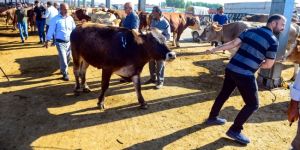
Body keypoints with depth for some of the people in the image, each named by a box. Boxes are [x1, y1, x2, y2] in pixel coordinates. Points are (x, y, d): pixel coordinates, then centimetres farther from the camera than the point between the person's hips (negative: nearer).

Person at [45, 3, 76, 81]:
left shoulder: (70, 18, 4)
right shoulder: (55, 19, -8)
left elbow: (74, 29, 10)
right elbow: (51, 30, -6)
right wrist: (47, 41, -7)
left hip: (69, 42, 5)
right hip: (60, 42, -5)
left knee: (68, 57, 15)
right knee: (63, 58, -6)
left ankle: (63, 70, 38)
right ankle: (65, 74, 8)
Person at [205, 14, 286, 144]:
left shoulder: (250, 31, 11)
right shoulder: (273, 40, -5)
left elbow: (233, 43, 3)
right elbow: (269, 65, -2)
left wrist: (214, 49, 3)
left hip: (231, 68, 7)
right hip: (245, 75, -7)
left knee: (224, 94, 24)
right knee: (253, 104, 8)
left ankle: (212, 118, 39)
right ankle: (235, 130, 12)